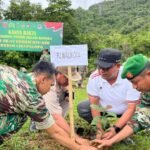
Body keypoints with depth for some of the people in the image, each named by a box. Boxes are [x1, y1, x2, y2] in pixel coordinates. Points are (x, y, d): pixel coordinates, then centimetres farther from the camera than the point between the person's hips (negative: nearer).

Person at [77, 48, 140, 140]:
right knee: (82, 108, -20)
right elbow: (94, 104, -18)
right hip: (103, 110, 2)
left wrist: (116, 129, -36)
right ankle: (104, 128, -2)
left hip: (123, 114, -2)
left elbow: (131, 109, -27)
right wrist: (99, 129, -25)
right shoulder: (94, 77, -23)